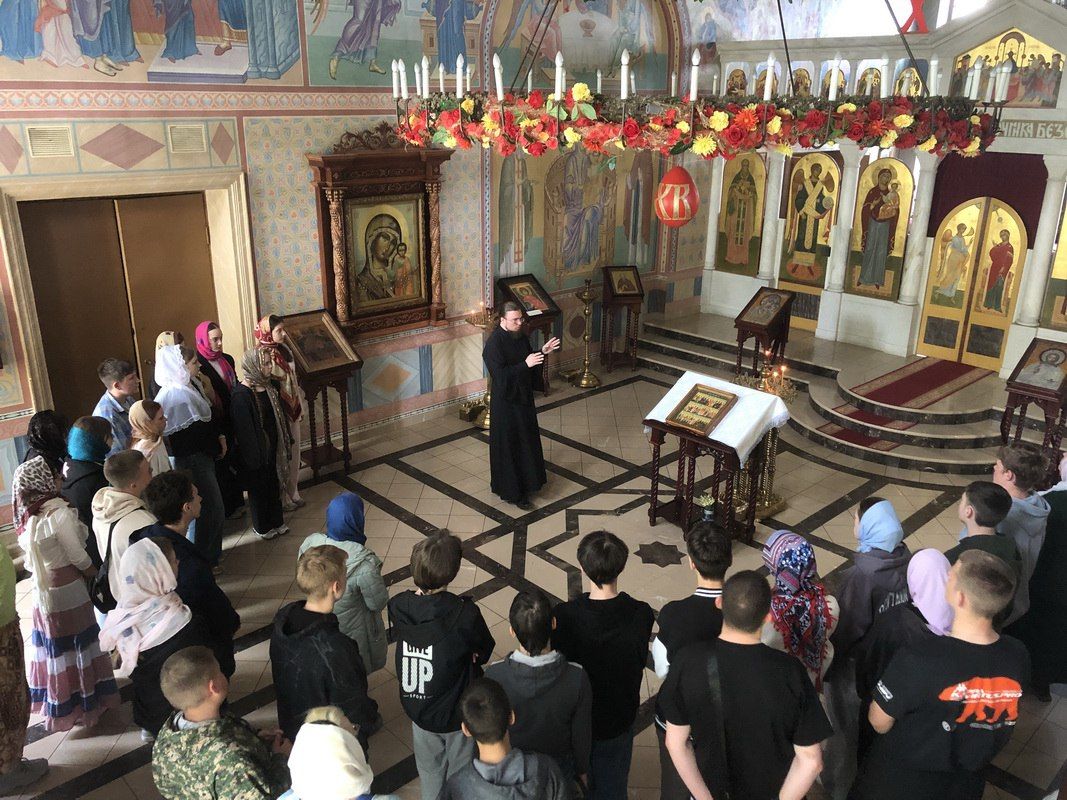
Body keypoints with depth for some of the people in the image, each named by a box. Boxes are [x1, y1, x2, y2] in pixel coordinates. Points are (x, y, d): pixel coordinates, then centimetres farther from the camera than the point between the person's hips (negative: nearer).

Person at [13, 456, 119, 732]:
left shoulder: (26, 517, -1)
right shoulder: (59, 513, -22)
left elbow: (31, 556, 7)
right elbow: (78, 557, -17)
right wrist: (97, 575, 0)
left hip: (42, 590, 7)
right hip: (67, 590, -7)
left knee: (52, 644, 20)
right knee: (75, 647, 7)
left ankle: (52, 696, 36)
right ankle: (82, 701, 19)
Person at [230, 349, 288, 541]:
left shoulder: (267, 385, 1)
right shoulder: (241, 395, -23)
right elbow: (243, 429, -21)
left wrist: (283, 443, 12)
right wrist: (253, 457, -18)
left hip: (272, 445, 7)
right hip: (256, 449, -7)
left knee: (274, 483, 19)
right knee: (258, 487, 11)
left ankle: (276, 521, 36)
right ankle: (261, 527, 29)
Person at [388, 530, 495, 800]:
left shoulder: (398, 607, -20)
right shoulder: (465, 613, -32)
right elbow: (484, 653, -15)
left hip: (417, 706, 4)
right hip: (458, 711, -3)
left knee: (429, 770, 30)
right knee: (460, 771, 25)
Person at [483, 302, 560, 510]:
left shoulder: (519, 336, 1)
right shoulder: (494, 343, -24)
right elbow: (500, 375, -27)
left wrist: (542, 351, -3)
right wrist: (526, 364, -33)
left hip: (523, 395, 9)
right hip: (506, 401, -8)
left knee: (526, 439, 20)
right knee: (509, 445, 3)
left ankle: (525, 480, 39)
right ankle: (513, 492, 15)